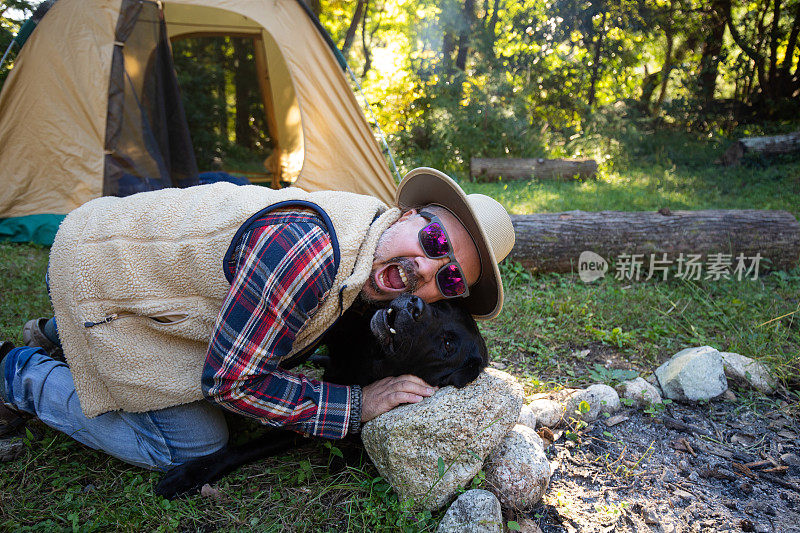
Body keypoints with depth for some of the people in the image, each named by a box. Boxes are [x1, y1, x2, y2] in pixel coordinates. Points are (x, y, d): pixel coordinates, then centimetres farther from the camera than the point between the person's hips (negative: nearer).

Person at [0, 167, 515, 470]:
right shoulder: (304, 250, -39)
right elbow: (229, 380, -28)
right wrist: (357, 405, -25)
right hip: (99, 262, -8)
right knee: (194, 443, -4)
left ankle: (65, 332, 34)